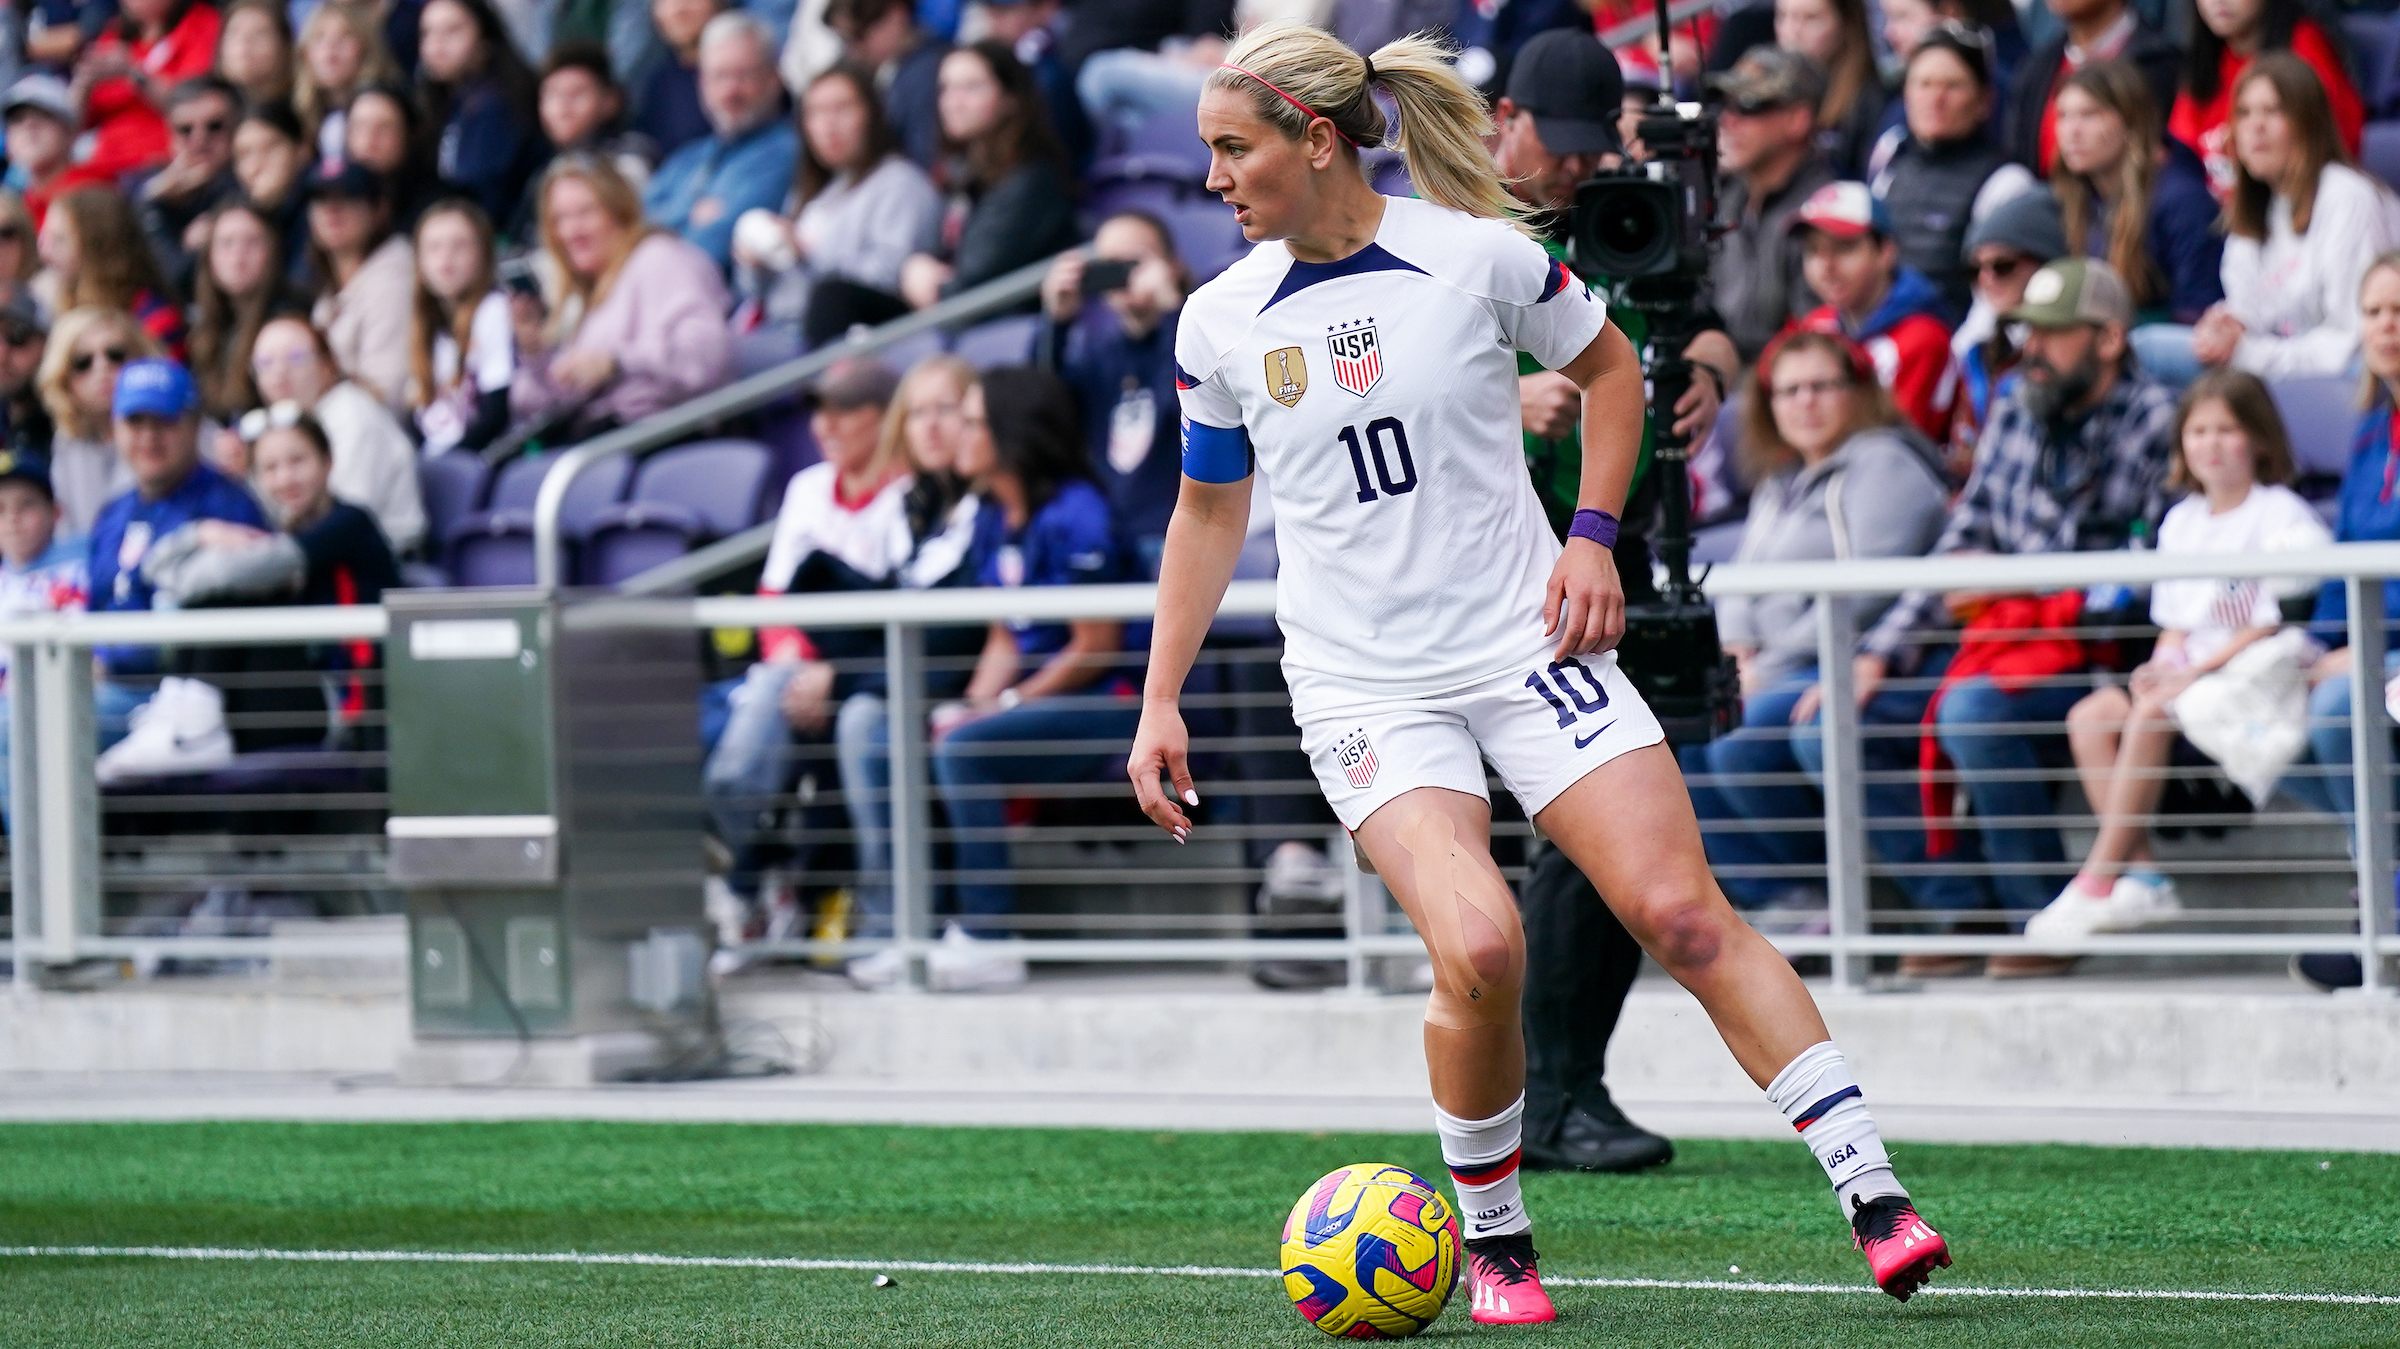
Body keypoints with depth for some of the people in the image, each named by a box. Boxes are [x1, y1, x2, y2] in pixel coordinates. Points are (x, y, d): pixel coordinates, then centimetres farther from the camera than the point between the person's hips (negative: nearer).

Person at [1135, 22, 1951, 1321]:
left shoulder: (1477, 256, -6)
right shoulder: (1220, 322, 0)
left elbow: (1609, 367, 12)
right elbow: (1208, 510, 14)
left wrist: (1591, 535, 0)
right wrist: (1161, 702, 10)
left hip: (1529, 644, 0)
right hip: (1362, 686, 0)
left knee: (1682, 913, -11)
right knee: (1477, 947, -21)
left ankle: (1875, 1196, -7)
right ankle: (1491, 1238, 0)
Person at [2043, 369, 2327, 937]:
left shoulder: (2280, 513, -5)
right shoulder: (2181, 522, 18)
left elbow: (2272, 624, -13)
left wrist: (2199, 671, -19)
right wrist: (2163, 665, -2)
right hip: (2188, 672, 8)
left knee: (2151, 714, -31)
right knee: (2090, 715, -15)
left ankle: (2097, 883, -32)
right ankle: (2143, 875, -22)